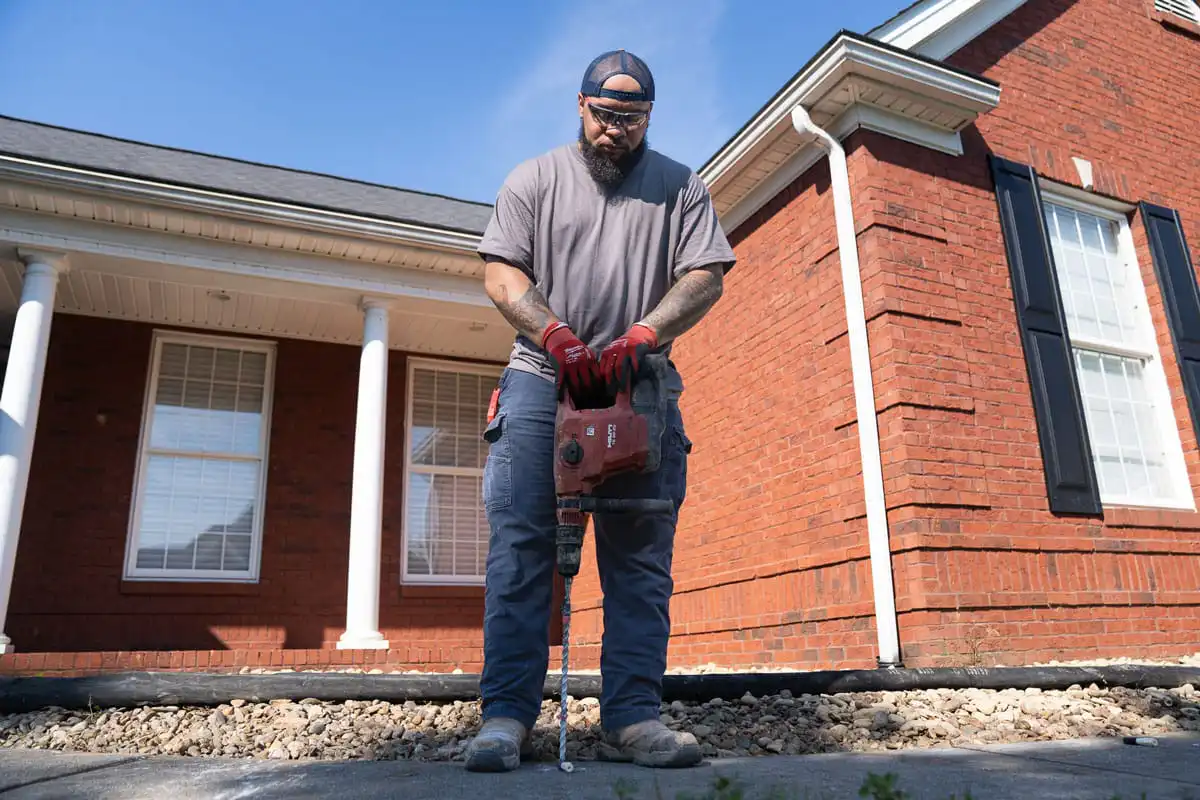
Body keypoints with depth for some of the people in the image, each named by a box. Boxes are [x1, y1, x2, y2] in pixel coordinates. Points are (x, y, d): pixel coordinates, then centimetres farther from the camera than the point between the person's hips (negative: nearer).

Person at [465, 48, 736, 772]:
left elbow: (706, 277, 3)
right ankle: (508, 715, -5)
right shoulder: (534, 180, 14)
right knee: (520, 545, -9)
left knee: (641, 558, -3)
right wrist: (559, 338, -12)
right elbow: (502, 273, 4)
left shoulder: (682, 187, 14)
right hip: (542, 379, 0)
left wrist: (638, 338, -14)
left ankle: (633, 718, 2)